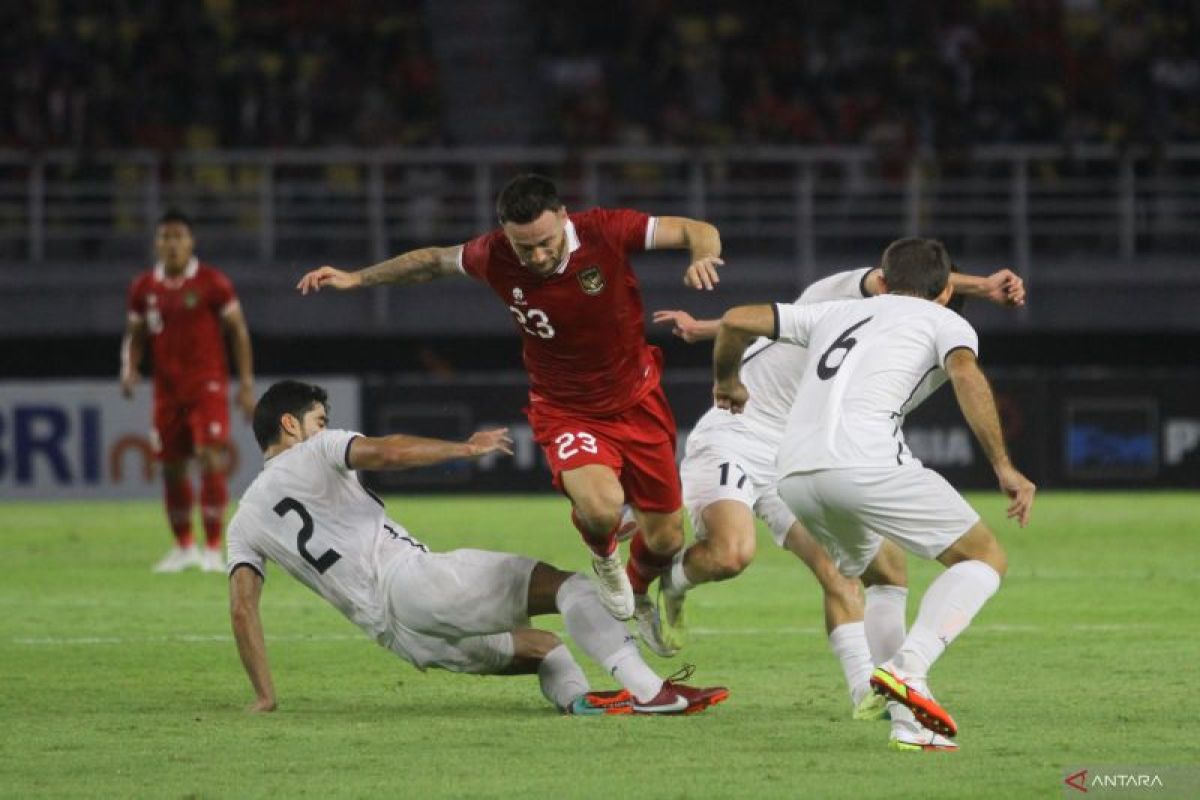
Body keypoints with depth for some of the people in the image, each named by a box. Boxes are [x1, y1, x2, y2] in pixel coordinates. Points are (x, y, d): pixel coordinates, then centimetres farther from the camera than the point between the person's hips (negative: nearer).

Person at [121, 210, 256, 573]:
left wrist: (246, 383, -5)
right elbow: (135, 335, 15)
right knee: (172, 467, 7)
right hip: (167, 388, 4)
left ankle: (213, 550, -11)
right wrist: (129, 368, -6)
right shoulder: (144, 287, 6)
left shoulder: (212, 283, -6)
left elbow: (239, 331, -1)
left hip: (208, 383, -4)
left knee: (211, 461, -15)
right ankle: (183, 547, 23)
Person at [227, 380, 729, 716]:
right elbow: (383, 452, -13)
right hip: (409, 579, -7)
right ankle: (646, 688, -33)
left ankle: (577, 699, -17)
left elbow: (242, 609, 13)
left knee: (541, 648, 18)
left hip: (396, 635, 7)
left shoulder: (243, 524, 23)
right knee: (566, 585, -12)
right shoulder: (314, 454, 8)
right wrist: (464, 449, -8)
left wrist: (265, 697, 13)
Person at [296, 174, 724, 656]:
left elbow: (698, 231, -15)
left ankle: (640, 594, 49)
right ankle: (603, 559, 7)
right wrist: (356, 278, 6)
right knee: (601, 507, -32)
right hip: (566, 412, -1)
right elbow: (435, 261, 4)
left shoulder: (605, 232, -22)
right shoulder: (494, 256, -18)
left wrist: (702, 254, -38)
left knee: (665, 540, 10)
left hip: (637, 401, 1)